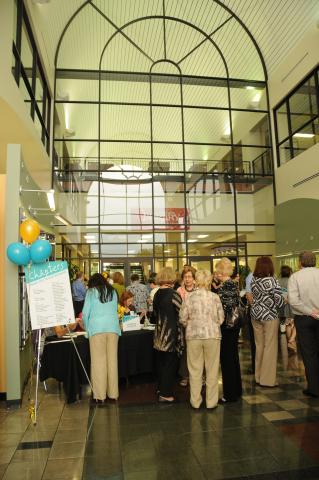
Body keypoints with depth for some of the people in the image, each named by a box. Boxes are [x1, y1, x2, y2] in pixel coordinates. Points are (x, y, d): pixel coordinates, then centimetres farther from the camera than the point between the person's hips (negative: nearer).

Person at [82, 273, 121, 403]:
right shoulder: (112, 291, 16)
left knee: (98, 361, 3)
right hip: (113, 327, 3)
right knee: (112, 360, 7)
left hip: (97, 327, -3)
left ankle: (100, 394, 7)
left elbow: (85, 313, 4)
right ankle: (113, 393, 14)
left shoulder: (91, 291, 7)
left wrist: (86, 327, 20)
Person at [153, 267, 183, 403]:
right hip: (171, 335, -7)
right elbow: (181, 313, -13)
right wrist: (182, 298, -3)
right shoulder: (173, 294, -18)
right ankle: (165, 394, 12)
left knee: (161, 362, 18)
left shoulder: (157, 294, 3)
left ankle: (161, 388, 32)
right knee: (170, 364, 4)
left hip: (159, 334, 7)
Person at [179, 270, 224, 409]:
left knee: (195, 370, 12)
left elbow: (183, 319, -4)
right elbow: (221, 319, -1)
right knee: (212, 370, 13)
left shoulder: (189, 297, -5)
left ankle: (195, 401, 23)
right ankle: (211, 401, 23)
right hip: (212, 335, 0)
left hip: (193, 336, 0)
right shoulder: (215, 297, -4)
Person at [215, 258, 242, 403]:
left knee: (226, 358, 0)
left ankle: (230, 394, 11)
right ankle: (237, 390, 31)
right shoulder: (234, 284, 8)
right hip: (235, 323, 9)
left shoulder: (223, 287, -18)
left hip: (227, 325, -9)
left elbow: (223, 308, -21)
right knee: (233, 356, 18)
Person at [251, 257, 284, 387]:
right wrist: (281, 304, 8)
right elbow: (279, 300, -12)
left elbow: (254, 297, 7)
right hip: (269, 316, -6)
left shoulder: (253, 280, 1)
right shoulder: (271, 281, -15)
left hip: (256, 315, 6)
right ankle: (267, 379, 9)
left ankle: (258, 376, 24)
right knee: (270, 347, 3)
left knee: (259, 346, 14)